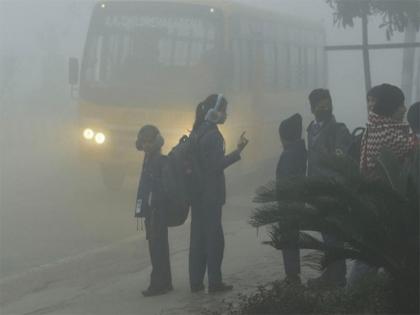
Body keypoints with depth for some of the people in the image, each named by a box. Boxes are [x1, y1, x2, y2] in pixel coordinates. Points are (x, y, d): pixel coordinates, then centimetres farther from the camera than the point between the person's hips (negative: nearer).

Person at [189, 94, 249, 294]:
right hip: (211, 193, -8)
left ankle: (196, 281, 13)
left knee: (198, 235, 11)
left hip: (197, 193, 8)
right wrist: (238, 151, -21)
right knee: (214, 236, -2)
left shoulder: (197, 132, 11)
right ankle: (214, 282, 1)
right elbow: (217, 165, -19)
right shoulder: (213, 135, -16)